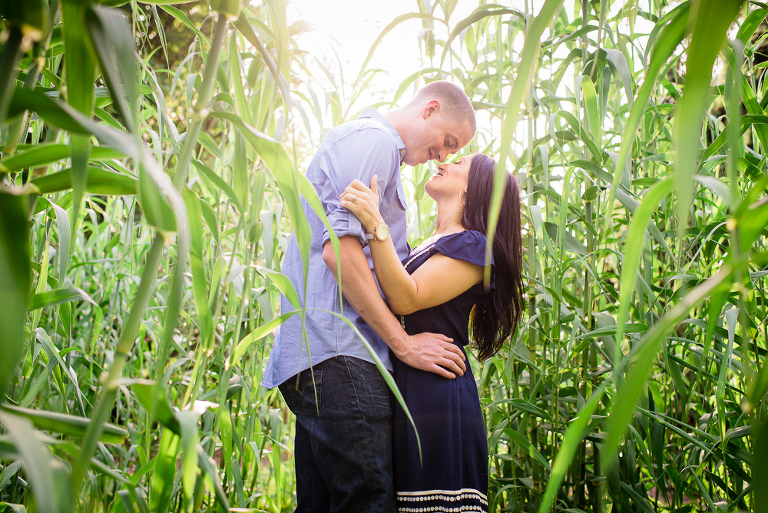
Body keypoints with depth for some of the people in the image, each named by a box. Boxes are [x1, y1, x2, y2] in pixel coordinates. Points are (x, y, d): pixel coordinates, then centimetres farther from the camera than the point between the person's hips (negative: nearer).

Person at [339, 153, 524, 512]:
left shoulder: (472, 244, -4)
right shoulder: (426, 247, 24)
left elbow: (406, 299, -16)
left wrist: (375, 225, -24)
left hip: (436, 398, -8)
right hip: (401, 396, 9)